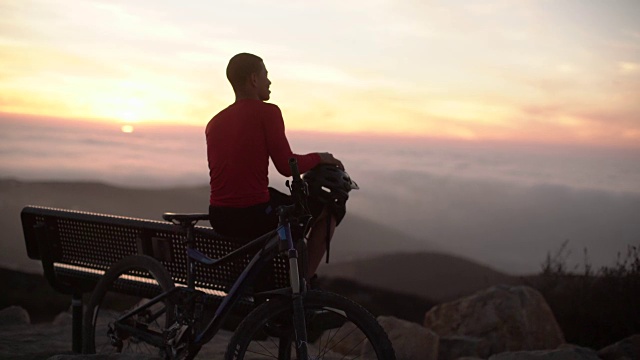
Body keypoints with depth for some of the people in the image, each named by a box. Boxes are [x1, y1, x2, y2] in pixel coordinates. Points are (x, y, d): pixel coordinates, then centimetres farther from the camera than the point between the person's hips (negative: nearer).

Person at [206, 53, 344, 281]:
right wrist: (319, 158, 5)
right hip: (255, 217, -7)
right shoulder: (267, 112, -8)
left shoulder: (214, 123, 12)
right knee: (330, 208, 13)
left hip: (218, 219, 7)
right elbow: (287, 166, -13)